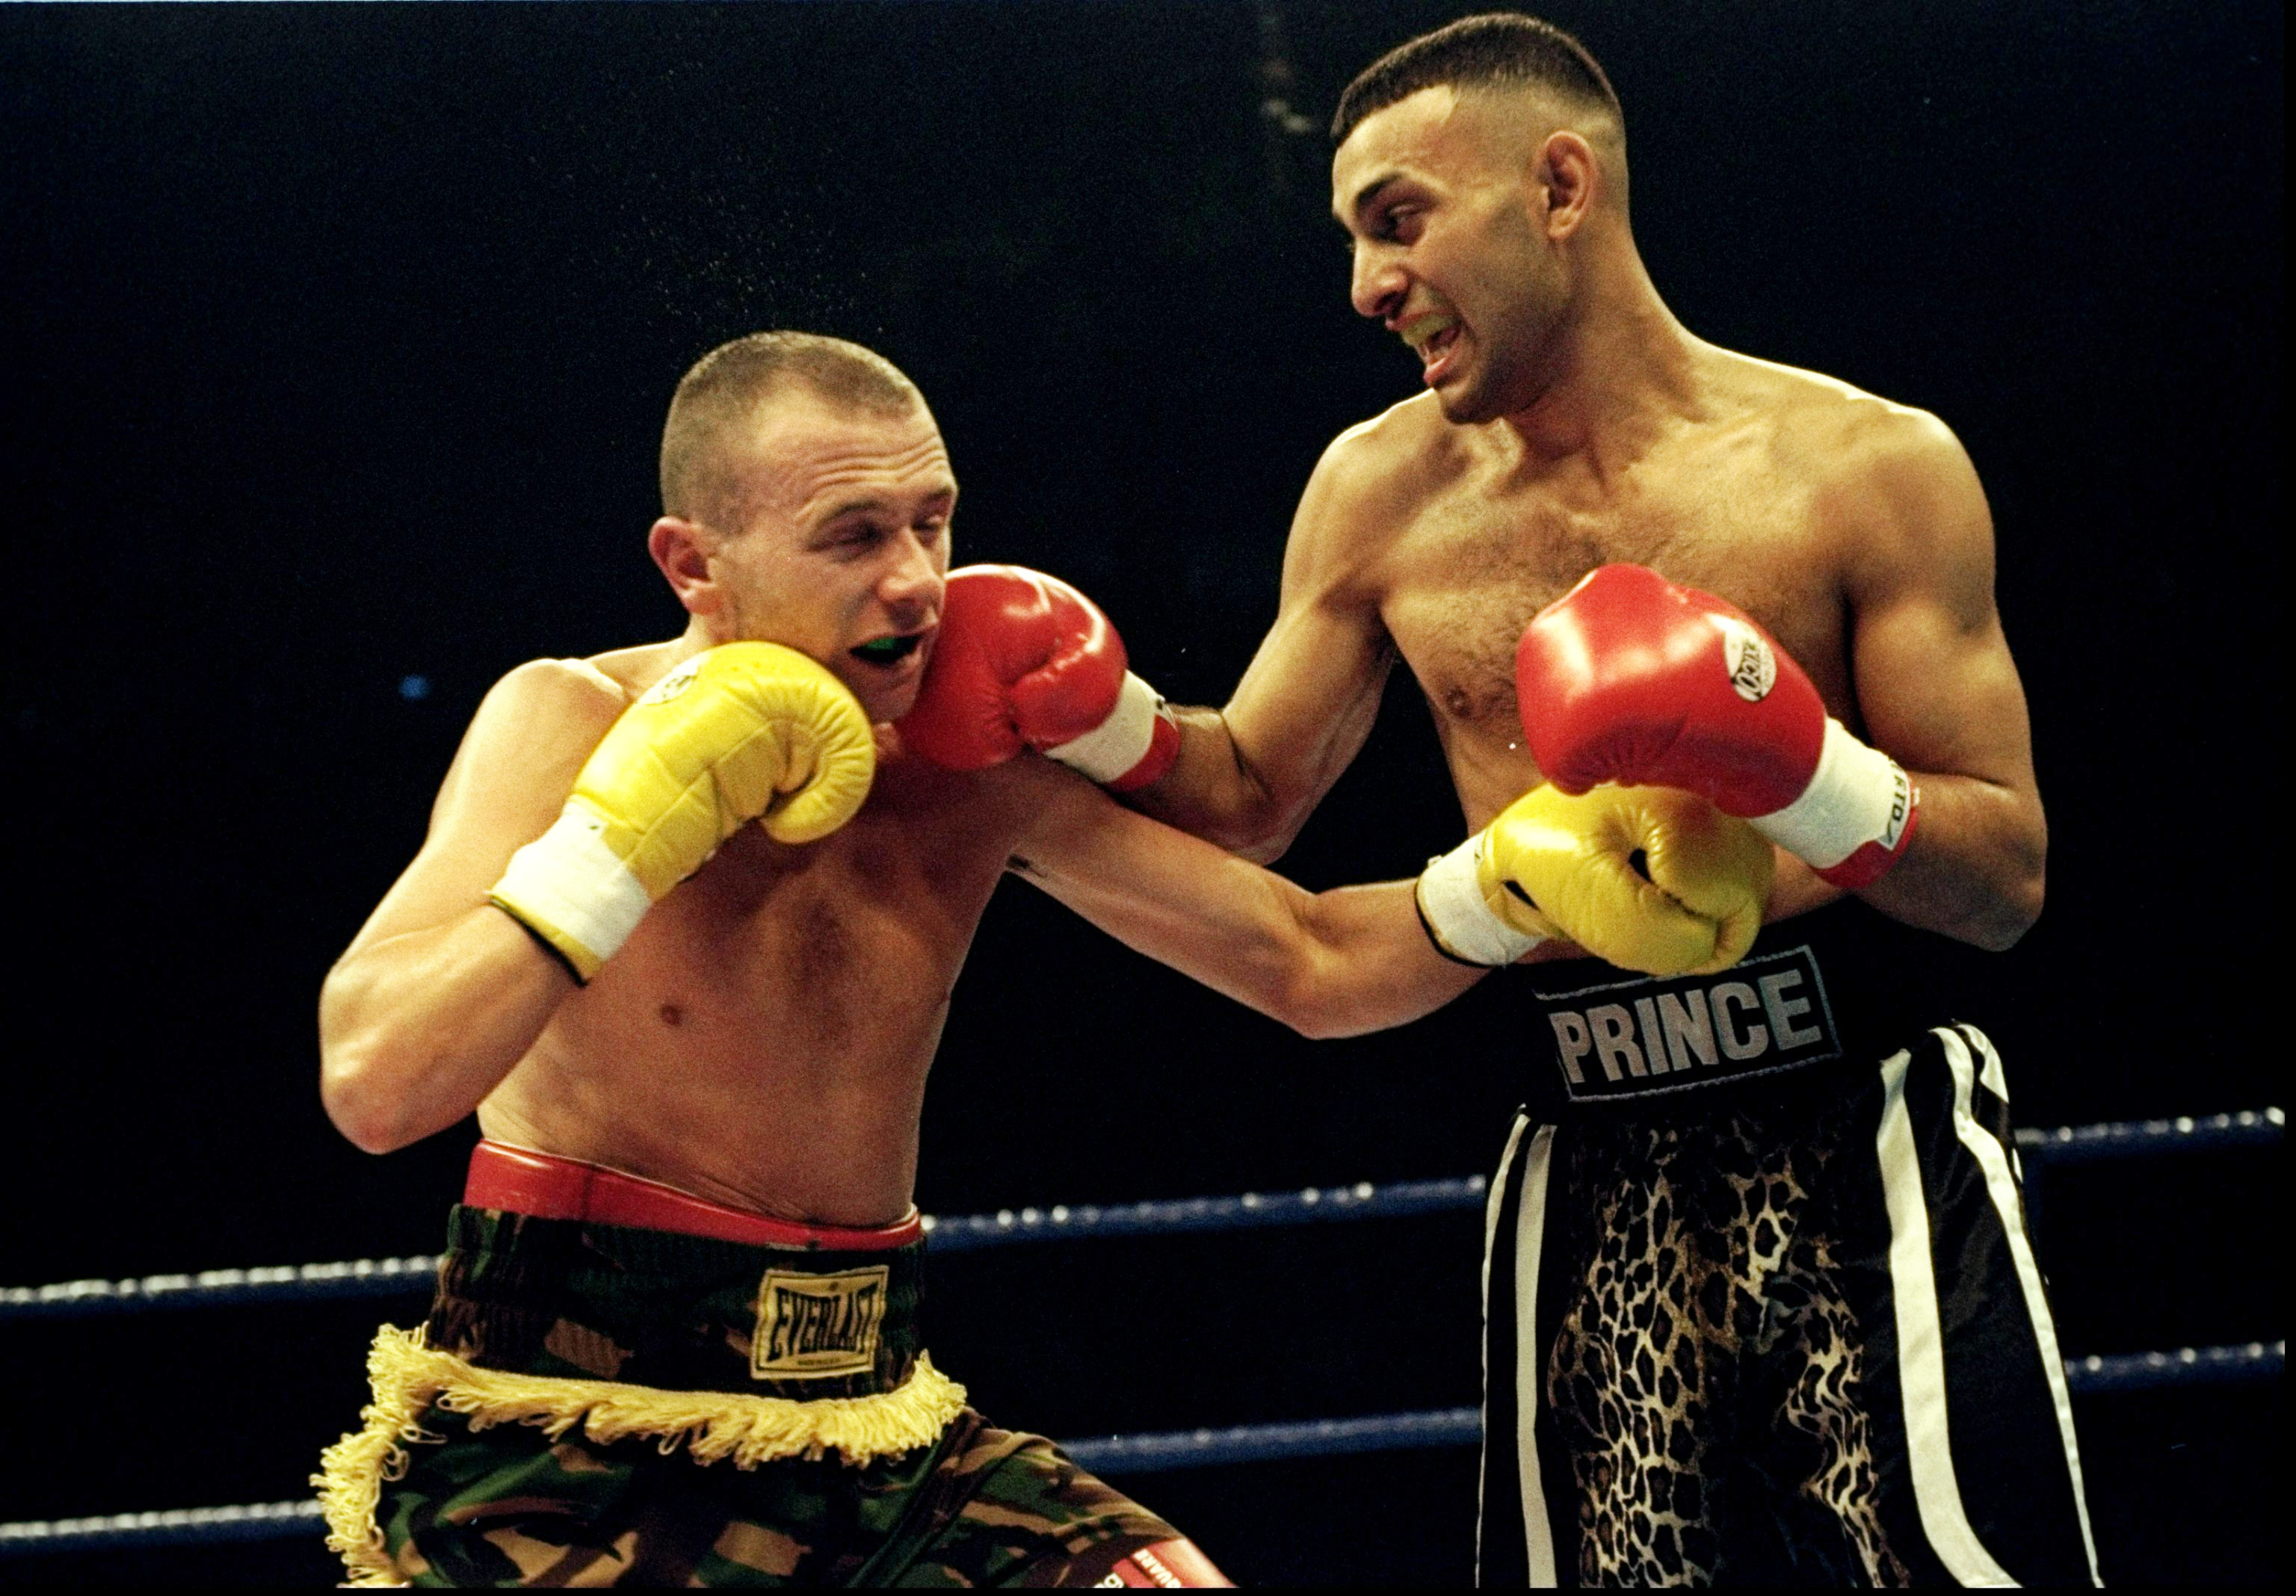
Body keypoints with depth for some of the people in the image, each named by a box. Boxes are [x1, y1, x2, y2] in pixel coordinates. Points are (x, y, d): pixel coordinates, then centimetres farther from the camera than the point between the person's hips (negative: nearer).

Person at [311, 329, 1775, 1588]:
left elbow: (1308, 966, 10)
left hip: (870, 1434, 5)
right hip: (558, 1456, -5)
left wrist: (1521, 878, -8)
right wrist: (639, 820, -23)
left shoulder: (975, 768, 3)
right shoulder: (570, 724, -10)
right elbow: (375, 1085, -23)